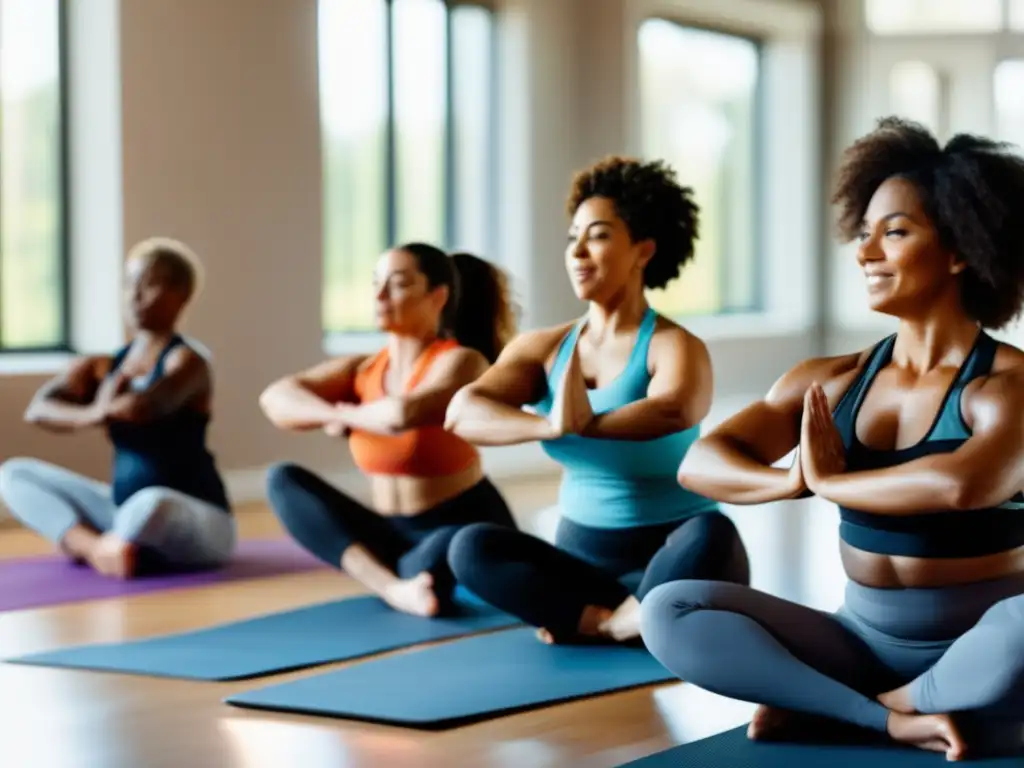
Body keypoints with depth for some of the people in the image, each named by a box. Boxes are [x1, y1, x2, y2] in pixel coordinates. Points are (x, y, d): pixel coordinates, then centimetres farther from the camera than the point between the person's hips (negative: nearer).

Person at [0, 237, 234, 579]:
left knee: (152, 505, -42)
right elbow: (38, 409, -7)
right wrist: (93, 414, -23)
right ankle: (97, 546, -23)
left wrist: (104, 407, -9)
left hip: (198, 523, -7)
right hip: (125, 512, 7)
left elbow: (144, 407, -30)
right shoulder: (102, 367, 8)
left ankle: (89, 543, -8)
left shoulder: (188, 360, -10)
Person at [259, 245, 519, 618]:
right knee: (283, 480, -9)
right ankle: (395, 588, -27)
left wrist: (347, 416, -13)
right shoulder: (361, 370, 3)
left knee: (440, 554, -42)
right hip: (395, 535, 7)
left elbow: (403, 413, -33)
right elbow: (275, 398, -10)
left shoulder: (460, 362, -14)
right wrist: (334, 415, -27)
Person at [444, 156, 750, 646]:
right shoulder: (543, 348, 2)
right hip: (583, 555, 4)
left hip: (669, 566, -4)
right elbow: (462, 412, -17)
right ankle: (624, 621, -23)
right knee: (471, 549, -20)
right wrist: (549, 424, -36)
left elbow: (674, 412, -35)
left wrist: (584, 424, -48)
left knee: (711, 535, -36)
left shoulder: (675, 346, -10)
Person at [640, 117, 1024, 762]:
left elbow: (964, 484, -35)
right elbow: (700, 464, -7)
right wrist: (791, 482, -27)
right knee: (669, 613, -13)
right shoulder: (830, 383, 3)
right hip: (864, 643, 5)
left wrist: (828, 480, -19)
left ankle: (823, 705, -16)